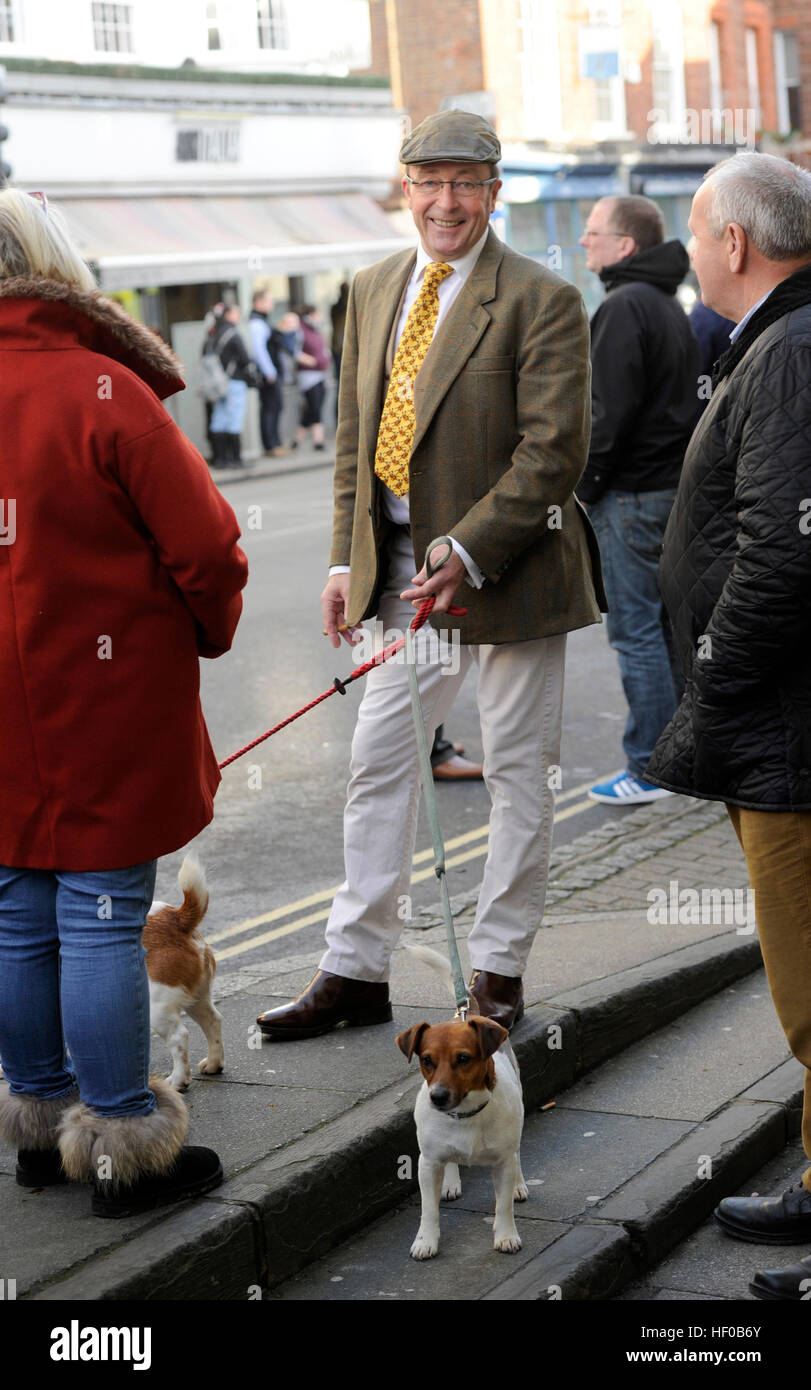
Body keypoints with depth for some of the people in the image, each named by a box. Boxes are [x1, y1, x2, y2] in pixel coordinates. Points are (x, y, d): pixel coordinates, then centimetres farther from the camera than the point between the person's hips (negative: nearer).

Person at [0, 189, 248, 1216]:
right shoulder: (102, 393, -15)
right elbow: (206, 548, -14)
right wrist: (206, 633, 6)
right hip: (107, 717, -6)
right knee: (101, 925, 1)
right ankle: (124, 1146, 11)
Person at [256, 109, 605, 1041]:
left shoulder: (540, 299, -11)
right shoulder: (373, 291, 9)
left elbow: (553, 449, -17)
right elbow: (355, 435, 14)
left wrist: (467, 553, -24)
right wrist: (347, 559, 7)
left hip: (506, 571, -6)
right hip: (403, 575, 6)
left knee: (517, 774, 6)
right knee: (377, 765, 9)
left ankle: (498, 971, 19)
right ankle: (356, 972, 18)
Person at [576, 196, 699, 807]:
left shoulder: (625, 307, -16)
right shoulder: (669, 304, 15)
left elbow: (611, 410, -21)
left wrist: (587, 480, -11)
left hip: (633, 495, -10)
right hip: (673, 481, 10)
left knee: (636, 631, -4)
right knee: (668, 622, 15)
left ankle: (649, 769, 0)